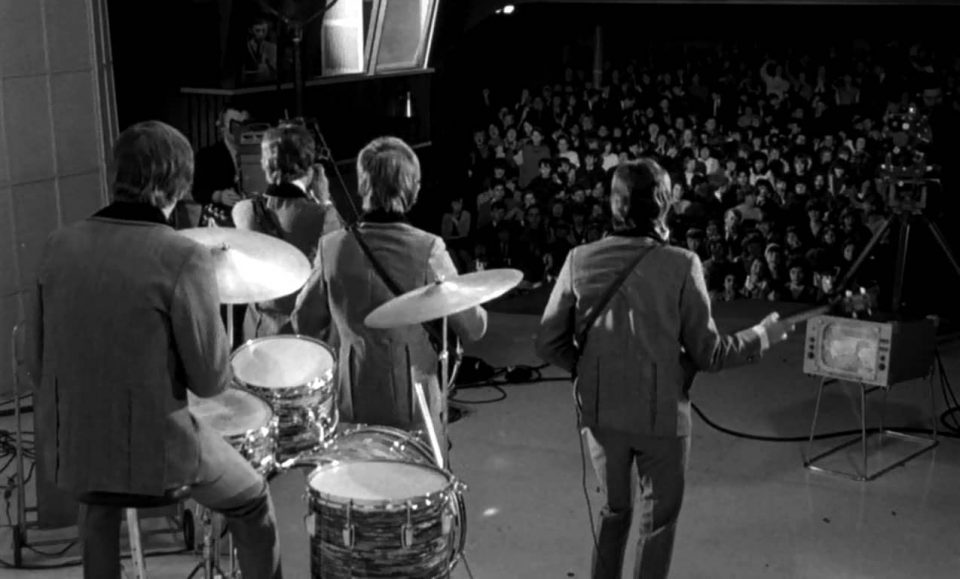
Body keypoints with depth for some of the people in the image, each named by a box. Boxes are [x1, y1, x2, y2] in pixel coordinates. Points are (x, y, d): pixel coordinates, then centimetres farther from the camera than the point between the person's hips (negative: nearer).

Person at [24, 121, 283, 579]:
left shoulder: (60, 245, -4)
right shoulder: (184, 258, -18)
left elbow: (38, 361, 3)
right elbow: (211, 380, -13)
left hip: (71, 450, 5)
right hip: (156, 449, -5)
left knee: (100, 496, 39)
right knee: (252, 501, 23)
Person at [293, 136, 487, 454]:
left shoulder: (332, 246, -7)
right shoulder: (428, 249, -15)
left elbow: (304, 324, 3)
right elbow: (473, 328, -8)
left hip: (348, 404, 2)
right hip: (411, 406, -2)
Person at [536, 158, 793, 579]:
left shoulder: (580, 260, -9)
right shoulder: (681, 266, -16)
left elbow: (549, 344, -5)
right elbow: (709, 355, -10)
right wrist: (763, 336, 7)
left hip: (601, 414, 3)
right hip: (661, 418, -3)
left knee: (614, 511, 24)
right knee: (657, 522, 17)